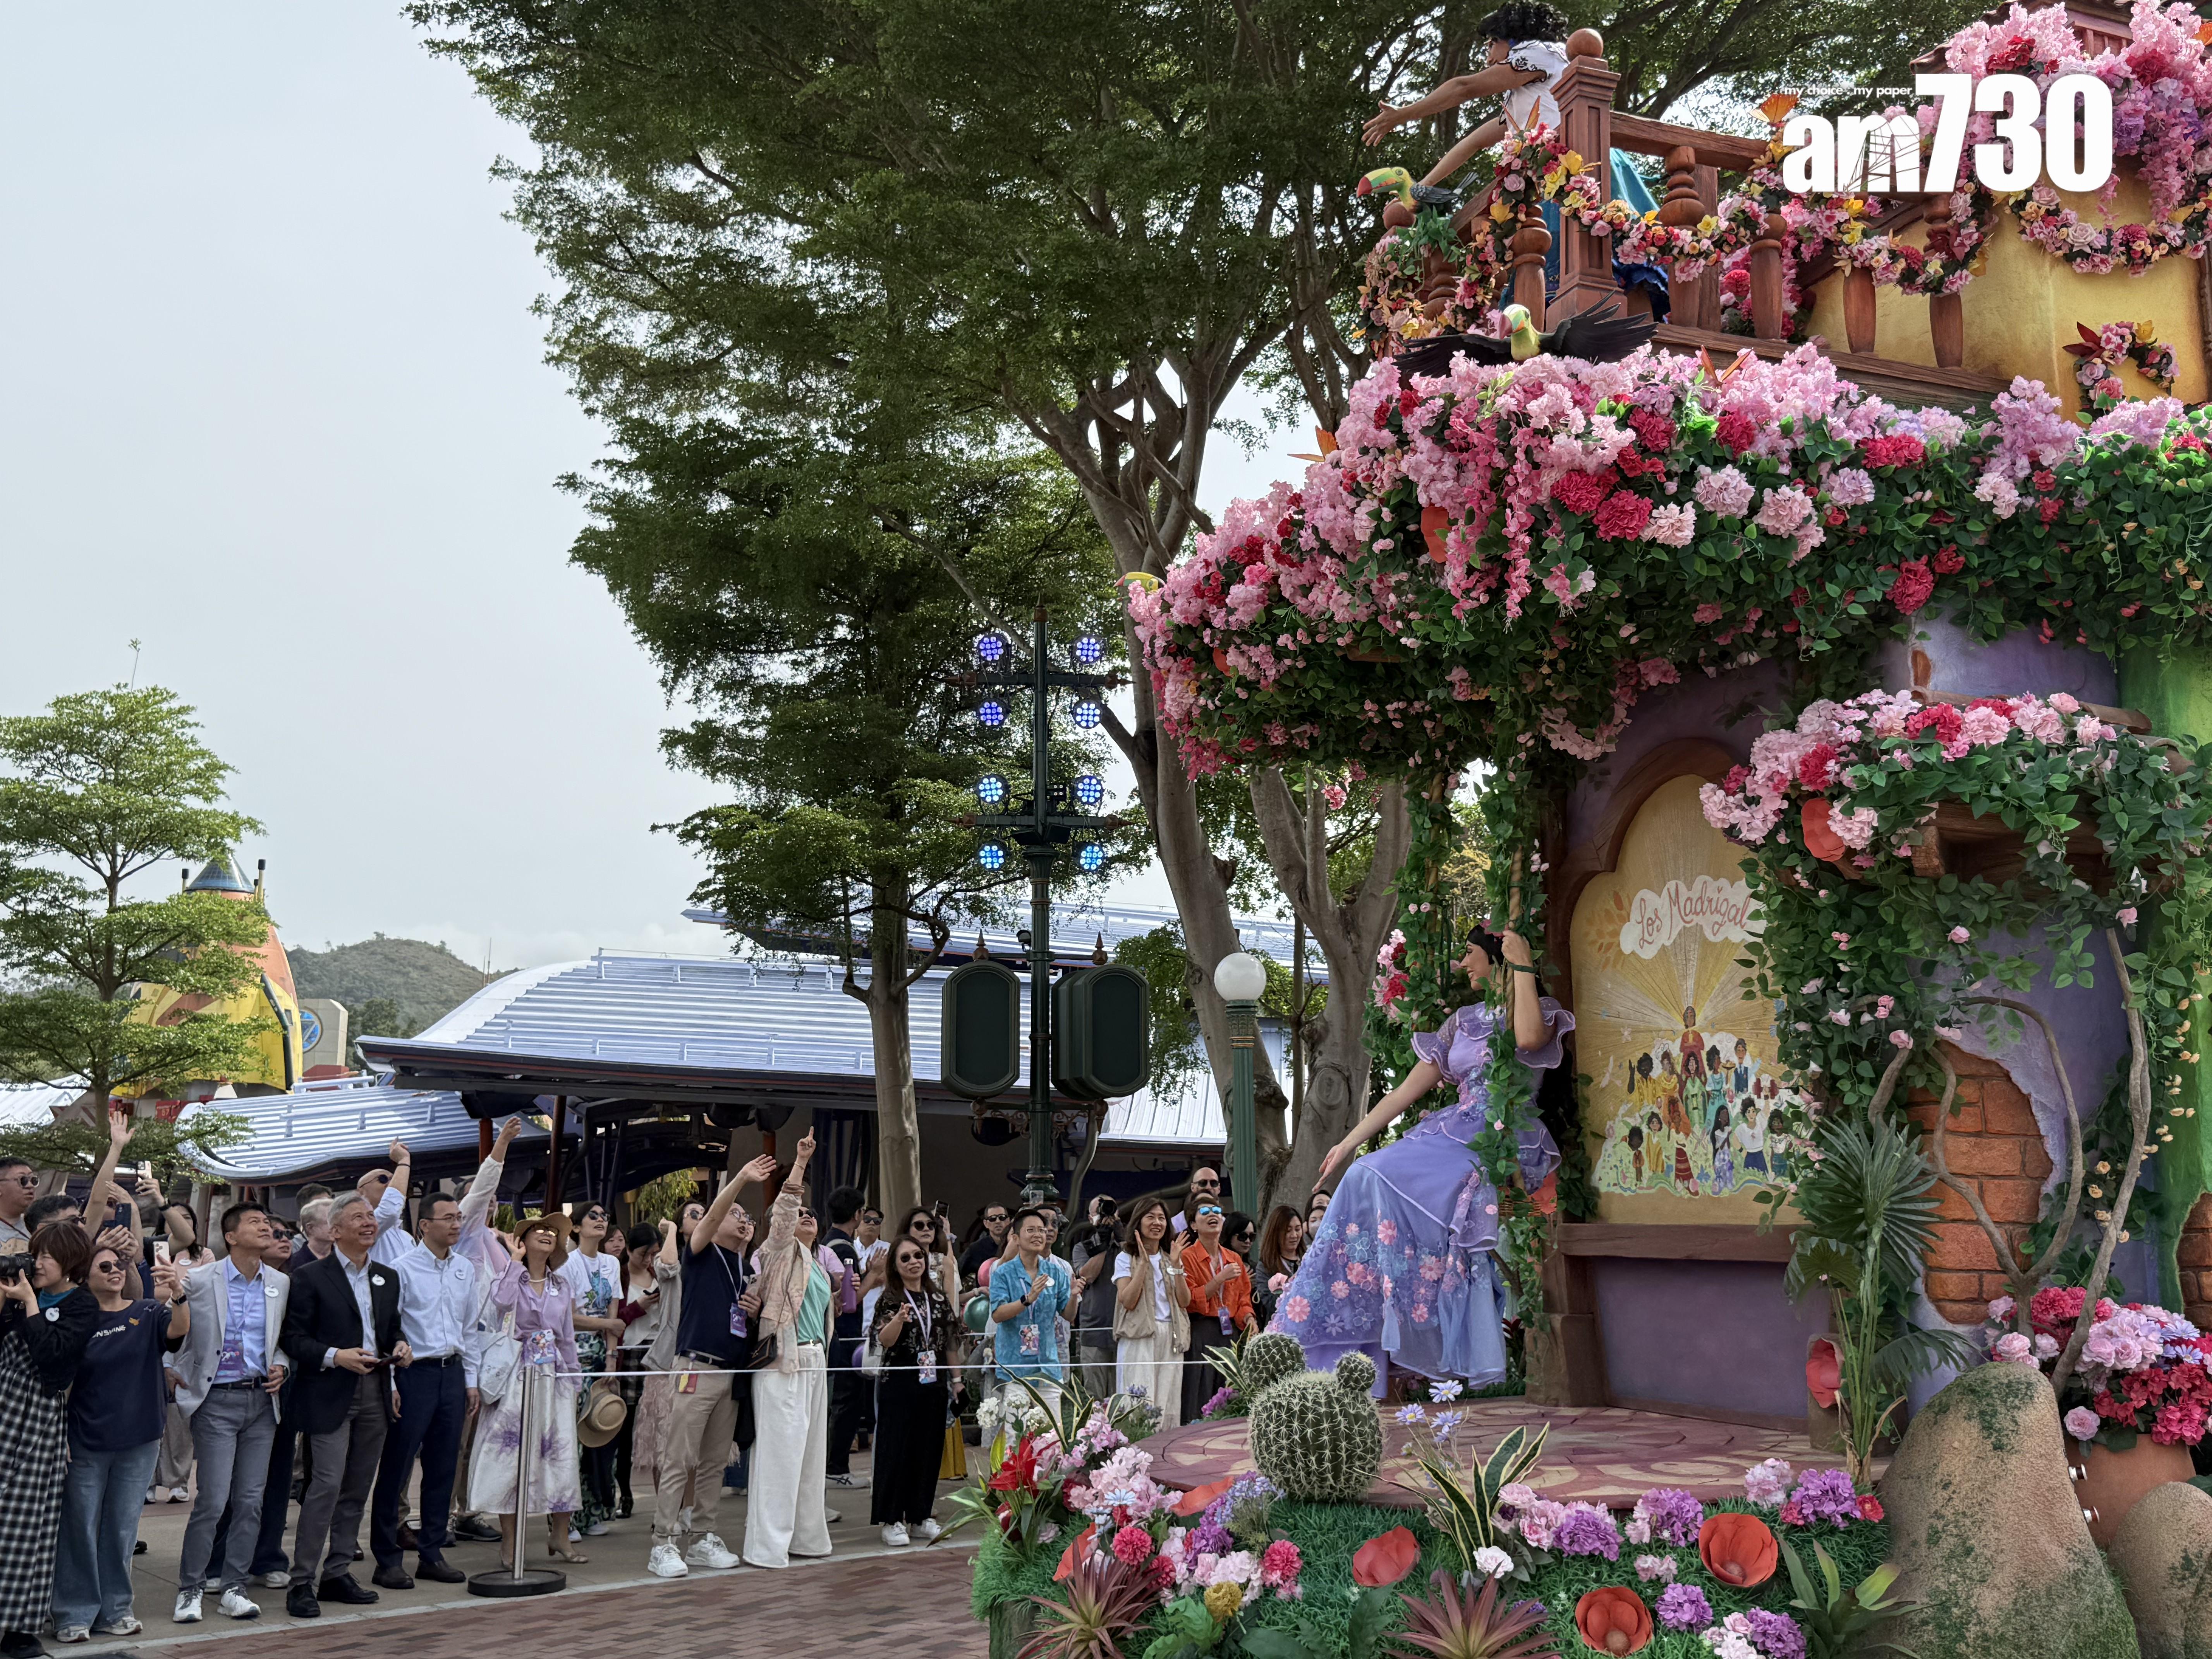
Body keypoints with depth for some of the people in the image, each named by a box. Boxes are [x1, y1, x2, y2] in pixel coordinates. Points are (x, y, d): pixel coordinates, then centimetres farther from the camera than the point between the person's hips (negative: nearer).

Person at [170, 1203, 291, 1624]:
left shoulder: (281, 1284, 7)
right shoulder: (198, 1280, -7)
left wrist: (281, 1367, 1)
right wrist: (178, 1372, -4)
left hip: (262, 1399, 4)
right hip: (217, 1402, -4)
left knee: (250, 1499, 5)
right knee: (213, 1499, -8)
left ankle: (233, 1587, 15)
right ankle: (190, 1589, 7)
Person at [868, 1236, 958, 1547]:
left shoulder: (938, 1299, 10)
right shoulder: (890, 1299, -4)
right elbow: (883, 1341, -16)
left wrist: (955, 1378, 14)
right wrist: (900, 1318, -34)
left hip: (933, 1384, 5)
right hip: (899, 1385, -5)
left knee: (929, 1450, 7)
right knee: (896, 1450, -3)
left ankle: (919, 1518, 16)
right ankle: (891, 1521, 4)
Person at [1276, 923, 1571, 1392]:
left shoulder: (1539, 1010, 5)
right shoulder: (1462, 1021, 22)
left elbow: (1529, 1038, -22)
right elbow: (1408, 1089, 19)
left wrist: (1521, 964, -11)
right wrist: (1350, 1142, 15)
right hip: (1455, 1134, 6)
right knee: (1368, 1178, -20)